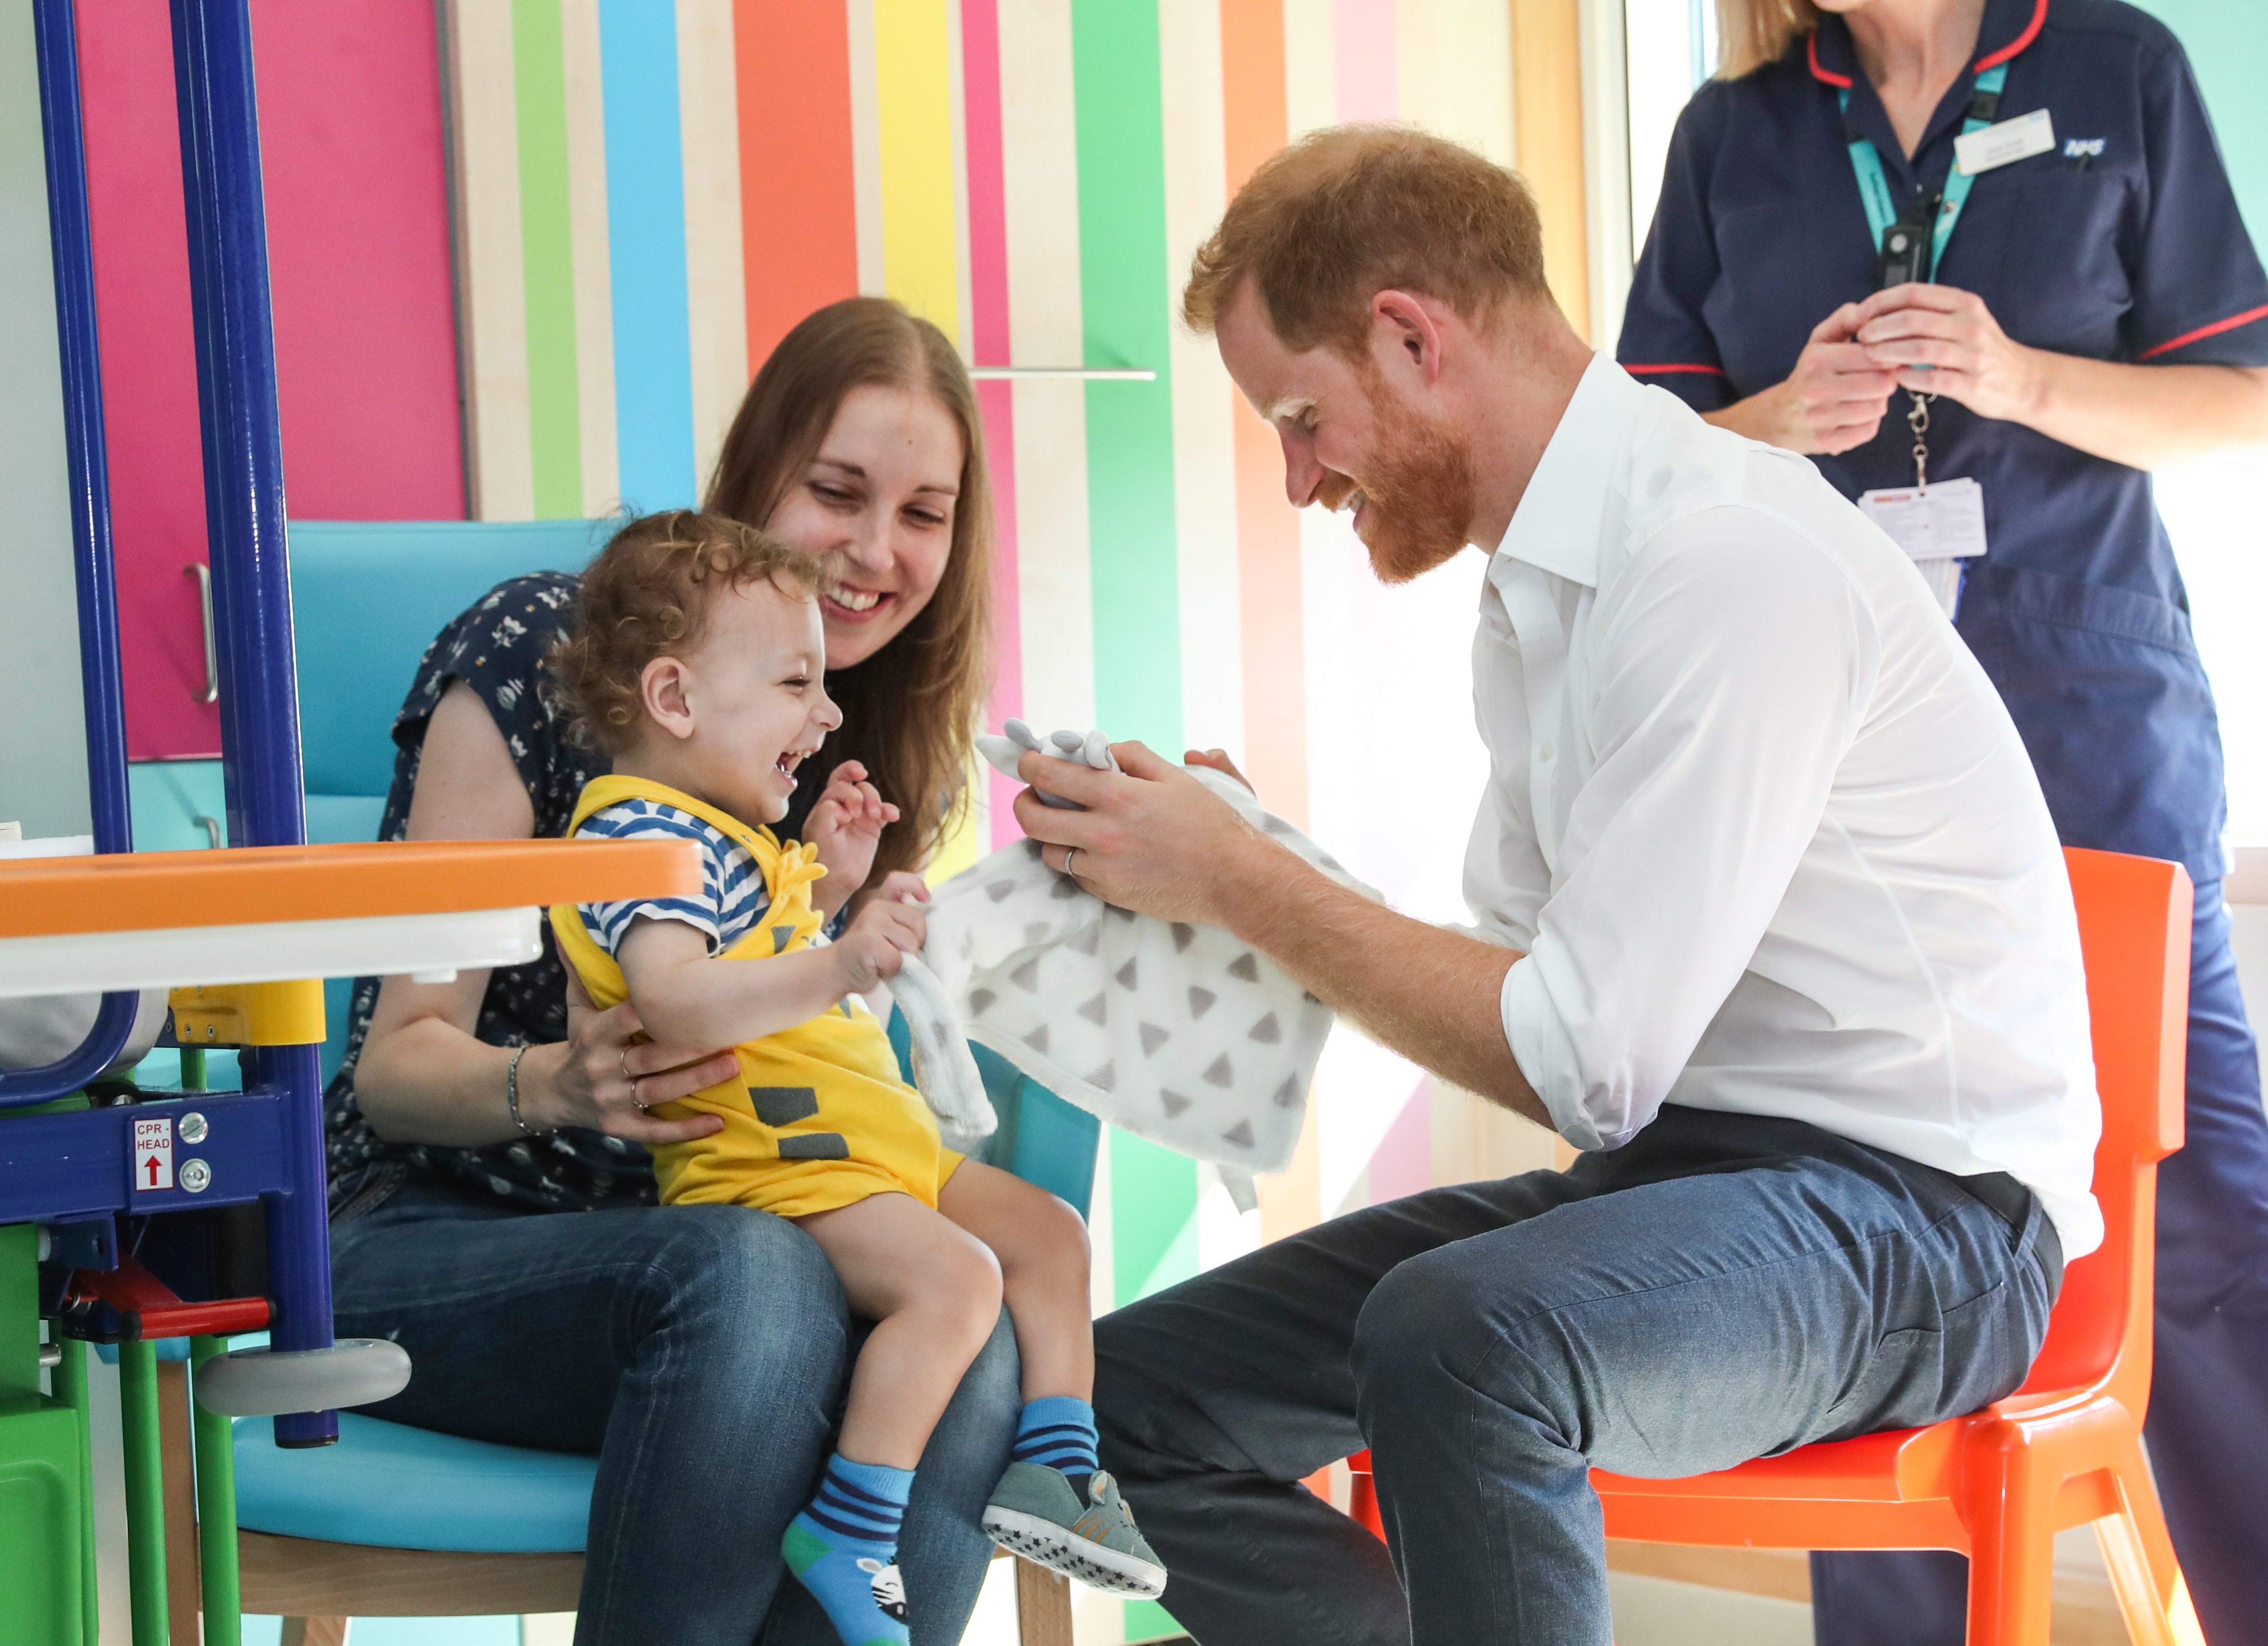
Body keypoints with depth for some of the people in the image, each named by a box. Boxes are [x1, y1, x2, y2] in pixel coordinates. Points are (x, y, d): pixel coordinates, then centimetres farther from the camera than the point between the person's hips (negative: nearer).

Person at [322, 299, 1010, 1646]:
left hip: (705, 1244, 4)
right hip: (441, 1242, -4)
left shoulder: (889, 751, 8)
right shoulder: (543, 651, -9)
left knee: (979, 1361, -31)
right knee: (752, 1279, -38)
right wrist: (556, 1082, -33)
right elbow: (396, 1059, -10)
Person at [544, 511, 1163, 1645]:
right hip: (767, 1168, -11)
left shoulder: (729, 834, 20)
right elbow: (675, 1001, -32)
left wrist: (829, 882, 18)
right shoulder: (644, 832, -15)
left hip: (871, 1147, 11)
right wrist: (836, 967, -43)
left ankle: (1053, 1471, 11)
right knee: (954, 1277, -29)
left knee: (1047, 1234, 11)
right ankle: (846, 1536, -26)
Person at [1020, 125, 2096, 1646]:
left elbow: (1584, 1061, -21)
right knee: (1129, 1399, 1)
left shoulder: (1730, 561, -19)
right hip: (1670, 1172, 9)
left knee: (1453, 1339, -37)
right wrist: (1240, 868, 4)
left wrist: (1240, 882, -12)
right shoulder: (1539, 592, 10)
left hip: (1911, 1208, -9)